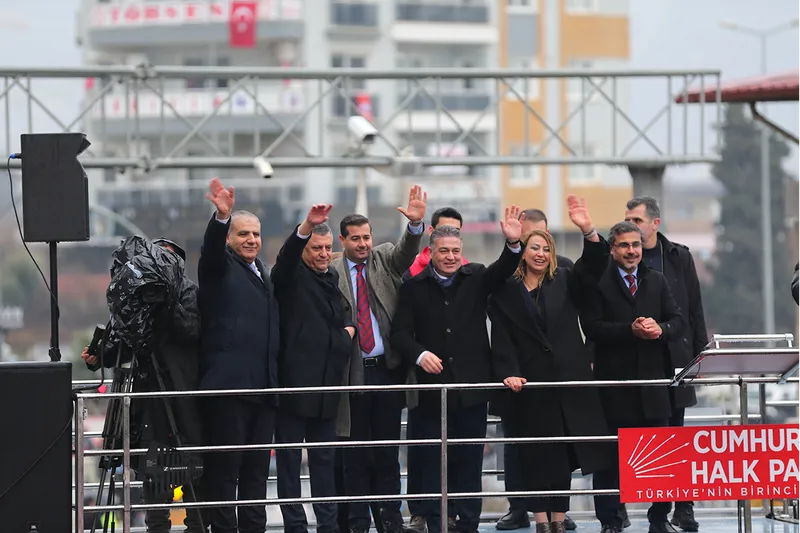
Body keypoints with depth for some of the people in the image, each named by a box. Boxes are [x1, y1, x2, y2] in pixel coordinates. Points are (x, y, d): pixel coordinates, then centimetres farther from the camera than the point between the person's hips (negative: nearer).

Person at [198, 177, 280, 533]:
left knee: (257, 470, 10)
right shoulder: (220, 267, 2)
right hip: (229, 385, -7)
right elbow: (212, 247, -21)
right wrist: (222, 216, -38)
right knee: (224, 470, -7)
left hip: (262, 387, 7)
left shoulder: (262, 275, 23)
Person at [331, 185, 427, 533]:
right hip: (352, 371, -2)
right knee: (355, 452, 3)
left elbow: (406, 250, -12)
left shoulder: (385, 260, 7)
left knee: (387, 450, 7)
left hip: (387, 368, 2)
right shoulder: (331, 273, 1)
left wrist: (416, 223, -30)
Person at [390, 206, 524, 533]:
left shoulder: (476, 278, 8)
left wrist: (513, 244, -30)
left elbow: (502, 271, -11)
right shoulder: (414, 287, 4)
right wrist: (420, 354, -18)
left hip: (471, 387, 1)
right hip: (431, 388, -1)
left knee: (469, 463, 6)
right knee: (432, 463, 3)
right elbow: (400, 333, 1)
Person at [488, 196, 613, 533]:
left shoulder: (565, 283, 10)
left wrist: (588, 230, -22)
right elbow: (501, 338, -1)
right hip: (528, 386, -1)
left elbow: (594, 265, -5)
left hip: (566, 382, 1)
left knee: (563, 453, 2)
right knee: (534, 453, -1)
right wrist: (509, 373, -16)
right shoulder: (504, 291, 5)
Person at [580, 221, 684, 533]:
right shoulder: (598, 283, -1)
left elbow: (677, 321, 10)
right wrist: (631, 330, -20)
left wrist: (661, 329, -12)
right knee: (610, 457, 1)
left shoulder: (657, 282, 14)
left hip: (653, 381, 4)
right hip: (614, 382, -4)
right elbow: (592, 327, -10)